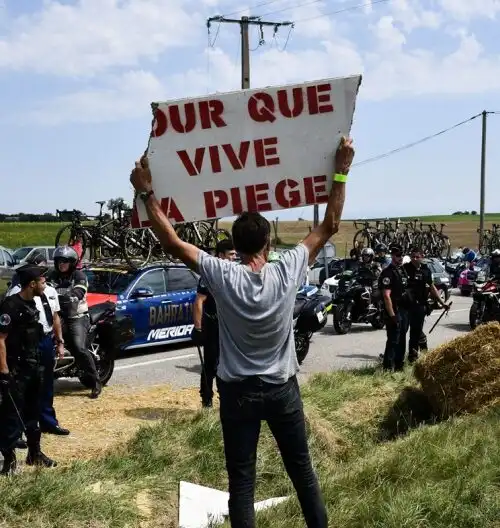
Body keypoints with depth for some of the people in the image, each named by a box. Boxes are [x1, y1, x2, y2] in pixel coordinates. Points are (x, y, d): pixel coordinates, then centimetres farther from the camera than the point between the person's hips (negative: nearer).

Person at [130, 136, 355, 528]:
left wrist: (146, 193, -5)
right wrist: (341, 173, 0)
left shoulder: (222, 276, -16)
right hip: (283, 389, 2)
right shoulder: (287, 272, -12)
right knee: (302, 470, 17)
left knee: (241, 482, 4)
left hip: (239, 392, -1)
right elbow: (329, 227, -4)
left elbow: (172, 243, -11)